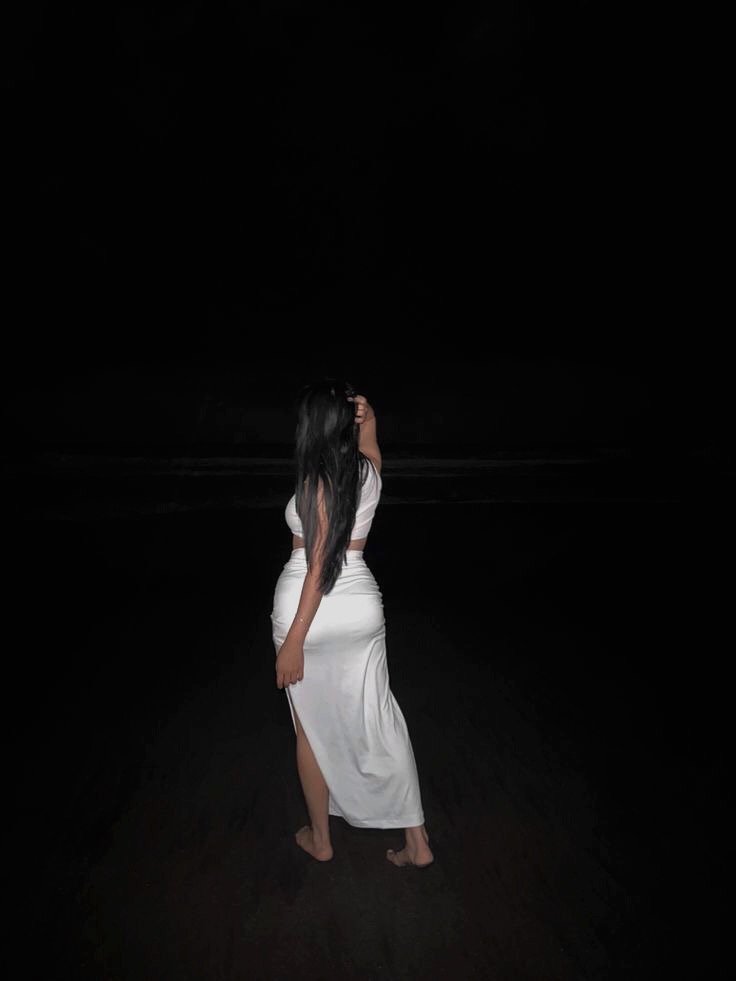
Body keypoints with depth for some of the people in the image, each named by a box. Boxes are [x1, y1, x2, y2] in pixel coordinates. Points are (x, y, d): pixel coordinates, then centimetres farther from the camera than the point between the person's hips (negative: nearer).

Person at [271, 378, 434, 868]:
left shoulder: (317, 481, -17)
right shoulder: (370, 468, -1)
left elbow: (319, 566, -19)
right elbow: (367, 439, 24)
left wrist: (294, 640, -14)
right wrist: (366, 415, 1)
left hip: (309, 612, -5)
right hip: (360, 608, 5)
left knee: (313, 728, 15)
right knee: (381, 722, 16)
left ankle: (320, 838, 36)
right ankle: (416, 841, 27)